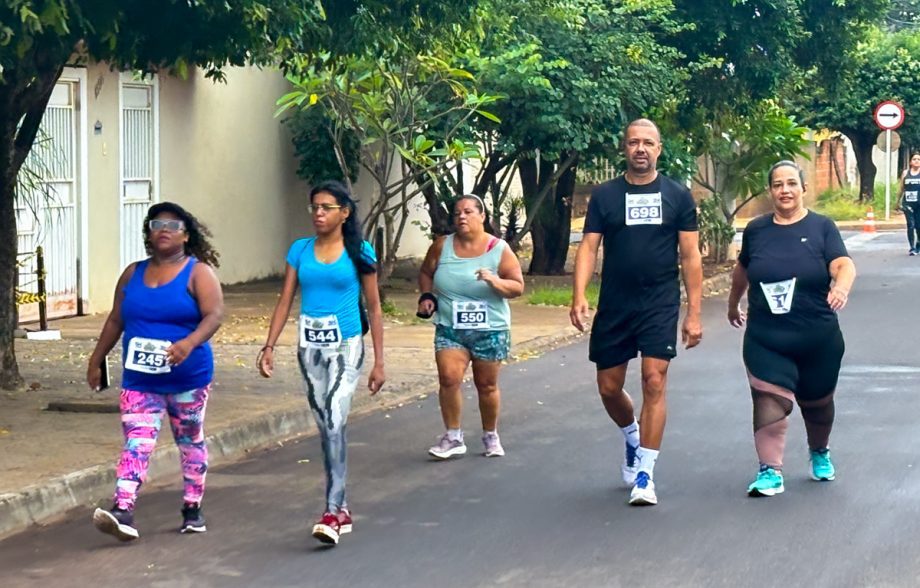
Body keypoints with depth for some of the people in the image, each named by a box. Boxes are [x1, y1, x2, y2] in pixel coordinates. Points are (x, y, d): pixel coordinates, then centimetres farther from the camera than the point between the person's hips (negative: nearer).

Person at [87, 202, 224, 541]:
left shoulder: (198, 273, -4)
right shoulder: (133, 274, 10)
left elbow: (214, 314, -16)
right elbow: (116, 321, 17)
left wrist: (190, 342, -33)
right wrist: (96, 361, 18)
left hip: (188, 378, -2)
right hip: (139, 379, 3)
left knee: (190, 442, 12)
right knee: (136, 443, -11)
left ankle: (193, 509, 24)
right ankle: (123, 513, -24)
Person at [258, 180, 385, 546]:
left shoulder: (359, 253, 0)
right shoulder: (300, 251, 7)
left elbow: (373, 308, 3)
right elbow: (285, 301, 7)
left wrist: (379, 362, 0)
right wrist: (269, 346, -4)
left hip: (345, 346, -4)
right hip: (310, 347, 4)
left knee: (334, 422, -18)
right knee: (325, 427, 10)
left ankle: (332, 511, -22)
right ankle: (342, 510, 19)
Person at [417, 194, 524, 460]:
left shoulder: (499, 249, -5)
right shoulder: (442, 246, 1)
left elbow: (518, 287, -6)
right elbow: (426, 273, 16)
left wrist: (495, 282, -24)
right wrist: (426, 296, -2)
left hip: (490, 330, -1)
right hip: (449, 328, 1)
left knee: (487, 385, 8)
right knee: (448, 378, -16)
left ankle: (491, 436, 29)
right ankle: (453, 437, -5)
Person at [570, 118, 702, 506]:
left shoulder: (677, 196, 2)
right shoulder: (604, 195, 4)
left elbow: (690, 256, 3)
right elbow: (588, 247, -1)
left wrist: (694, 313, -2)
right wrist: (579, 296, -16)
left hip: (660, 304, -2)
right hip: (614, 306, 2)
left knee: (654, 383, -11)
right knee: (609, 388, 9)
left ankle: (644, 475, -5)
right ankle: (632, 437, 41)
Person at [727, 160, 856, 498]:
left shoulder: (821, 228, -3)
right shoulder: (756, 230, 4)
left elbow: (844, 264, -18)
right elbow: (742, 269, 22)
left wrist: (841, 286, -40)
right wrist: (733, 304, 33)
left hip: (818, 339, 0)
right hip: (765, 340, 0)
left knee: (817, 403, 16)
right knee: (769, 402, -14)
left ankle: (819, 453, 43)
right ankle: (770, 471, -14)